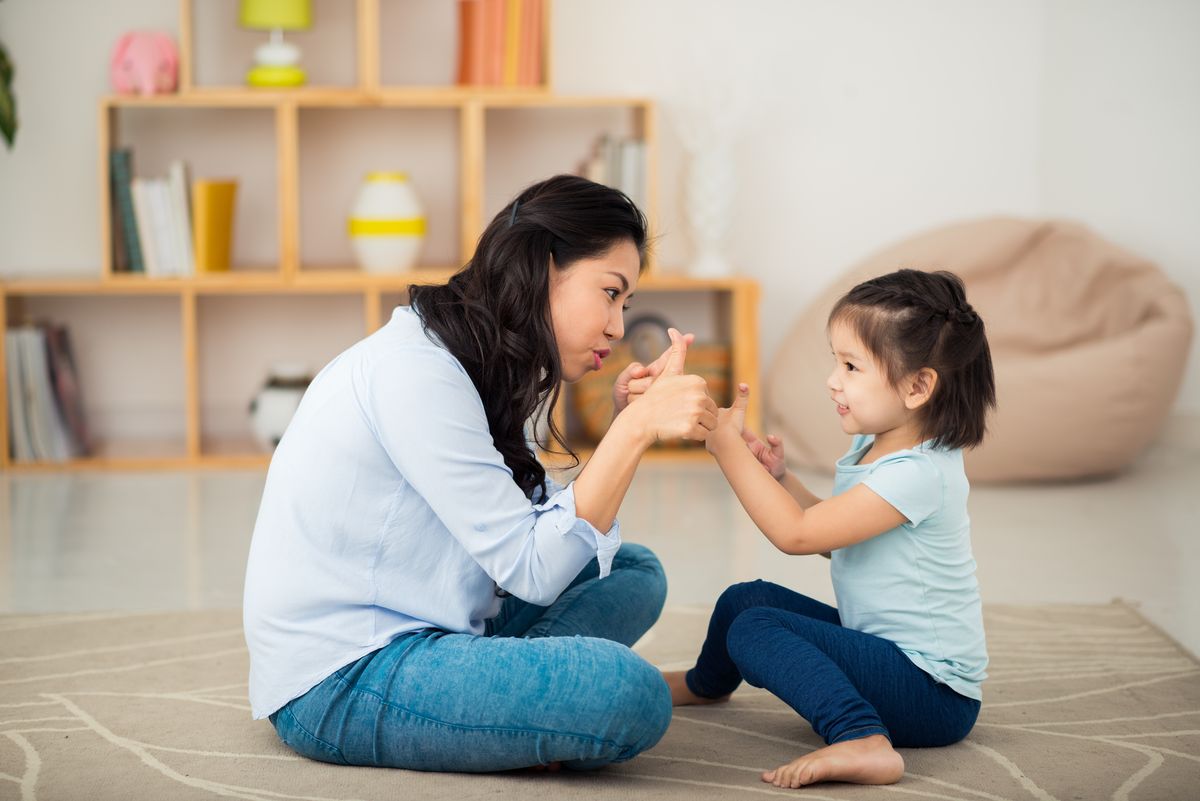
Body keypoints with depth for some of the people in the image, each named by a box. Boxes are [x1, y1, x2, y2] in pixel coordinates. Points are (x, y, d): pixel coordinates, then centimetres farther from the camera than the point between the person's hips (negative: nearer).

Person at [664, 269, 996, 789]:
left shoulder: (917, 473, -24)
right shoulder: (871, 449, 7)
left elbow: (797, 535, -25)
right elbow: (830, 539, 20)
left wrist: (729, 446, -21)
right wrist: (780, 478, 6)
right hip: (882, 641, 10)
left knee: (754, 629, -21)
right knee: (744, 598, 17)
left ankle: (862, 741, -39)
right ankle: (707, 684, 49)